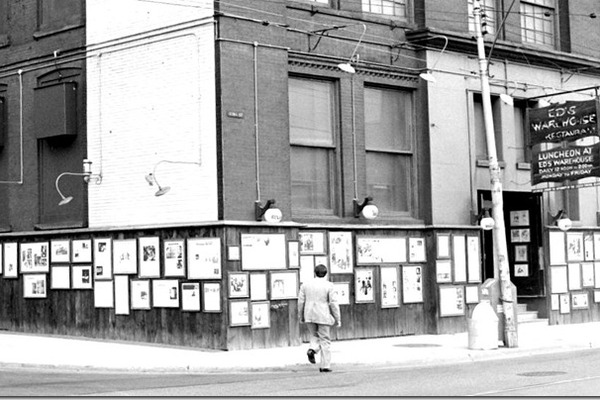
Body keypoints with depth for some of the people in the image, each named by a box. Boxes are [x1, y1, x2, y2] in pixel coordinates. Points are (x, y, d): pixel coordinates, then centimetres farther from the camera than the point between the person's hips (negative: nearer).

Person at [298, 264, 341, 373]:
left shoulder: (305, 284, 3)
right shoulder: (329, 286, -6)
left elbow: (301, 301, 5)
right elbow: (334, 303, -7)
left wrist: (301, 316, 16)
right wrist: (338, 319, -1)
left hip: (309, 316, 3)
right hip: (323, 316, -3)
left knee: (314, 336, 21)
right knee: (324, 340, 4)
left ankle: (312, 349, -10)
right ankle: (325, 366, 2)